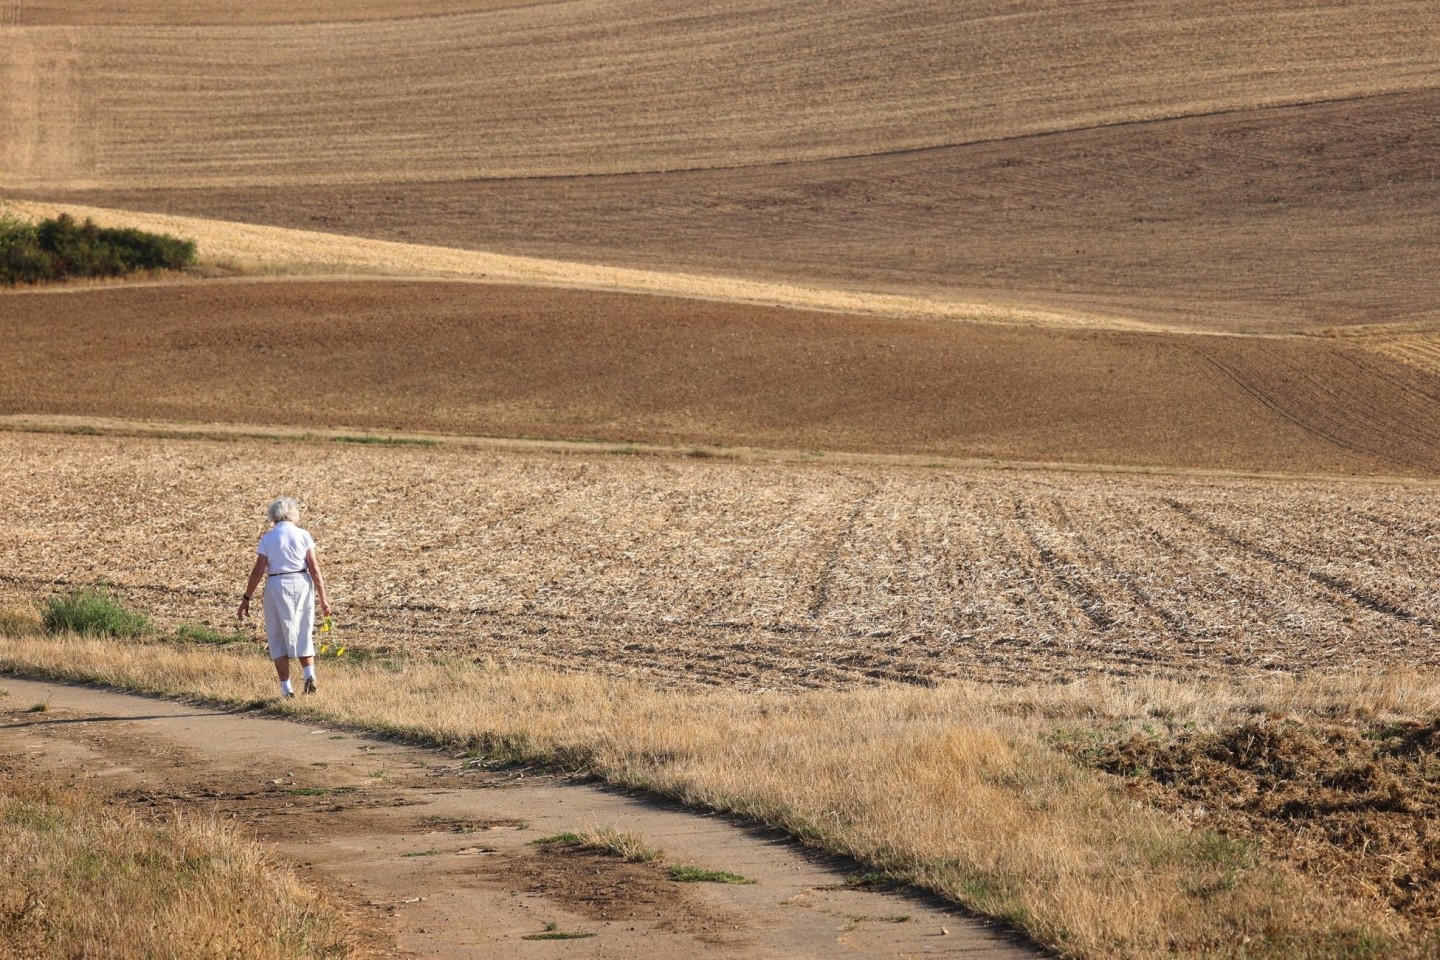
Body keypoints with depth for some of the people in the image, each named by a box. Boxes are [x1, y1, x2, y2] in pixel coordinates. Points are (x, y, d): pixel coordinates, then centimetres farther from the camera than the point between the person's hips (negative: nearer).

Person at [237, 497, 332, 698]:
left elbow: (258, 571, -7)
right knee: (303, 634, 15)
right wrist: (322, 598, 0)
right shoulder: (303, 536, -1)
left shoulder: (267, 539, -2)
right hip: (302, 584, 1)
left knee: (278, 638, 9)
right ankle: (310, 675, -4)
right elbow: (314, 568, -4)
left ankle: (286, 687, 4)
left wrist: (246, 598, 0)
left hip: (277, 586, -1)